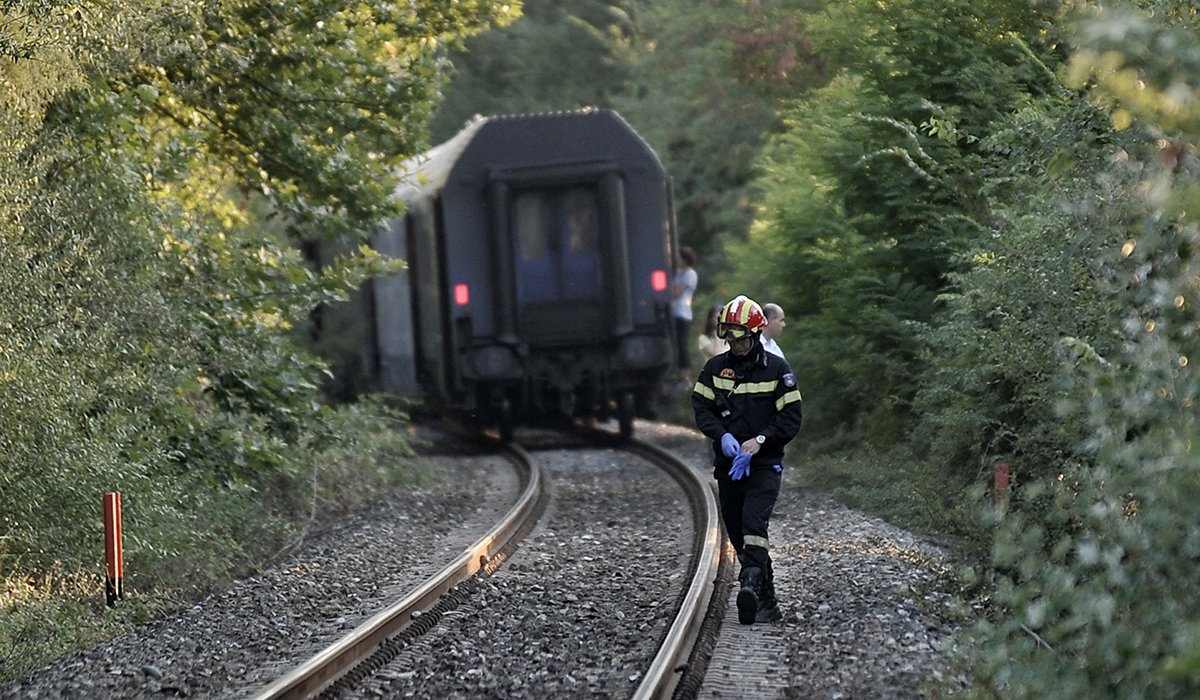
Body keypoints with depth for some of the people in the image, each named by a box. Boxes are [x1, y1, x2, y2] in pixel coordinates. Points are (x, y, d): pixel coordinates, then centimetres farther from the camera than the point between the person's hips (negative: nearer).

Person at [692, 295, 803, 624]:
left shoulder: (777, 369, -3)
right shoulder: (715, 368, 6)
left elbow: (791, 417, -5)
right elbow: (701, 406, 3)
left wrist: (760, 440, -17)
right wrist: (722, 436, -14)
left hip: (765, 463, -4)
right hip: (728, 462, 4)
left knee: (754, 522, -24)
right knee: (738, 534, 5)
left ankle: (751, 584, -37)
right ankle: (767, 603, 12)